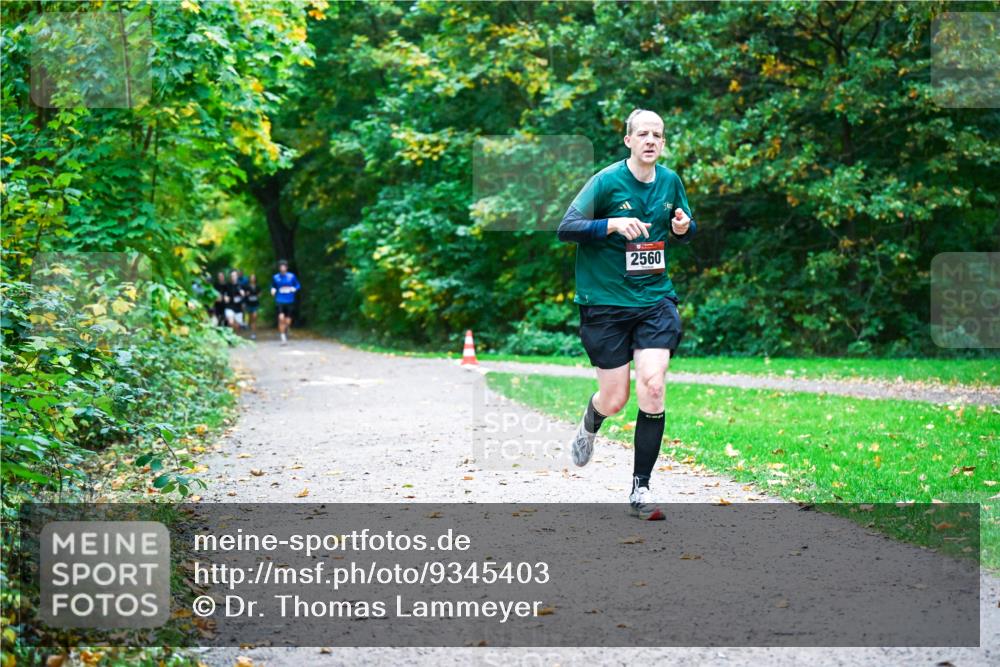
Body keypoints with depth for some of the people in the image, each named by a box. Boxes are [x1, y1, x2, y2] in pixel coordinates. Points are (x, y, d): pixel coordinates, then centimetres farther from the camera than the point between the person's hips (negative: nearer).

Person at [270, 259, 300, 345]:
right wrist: (273, 290, -5)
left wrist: (294, 289, -11)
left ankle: (286, 334, 35)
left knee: (287, 321, 5)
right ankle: (283, 338, -14)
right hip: (280, 301, -1)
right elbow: (273, 286, 17)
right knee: (281, 318, -20)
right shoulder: (275, 277, 3)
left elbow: (298, 285, 9)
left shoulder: (292, 276, 1)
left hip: (289, 301, 1)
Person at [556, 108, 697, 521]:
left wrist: (683, 228, -5)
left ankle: (640, 491, -4)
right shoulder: (606, 181, -9)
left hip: (655, 298, 3)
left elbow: (684, 231, 19)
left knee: (652, 386, -14)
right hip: (605, 301, -3)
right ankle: (589, 426, 43)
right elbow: (566, 228, -13)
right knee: (614, 399, 3)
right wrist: (614, 224, -26)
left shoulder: (670, 181, 5)